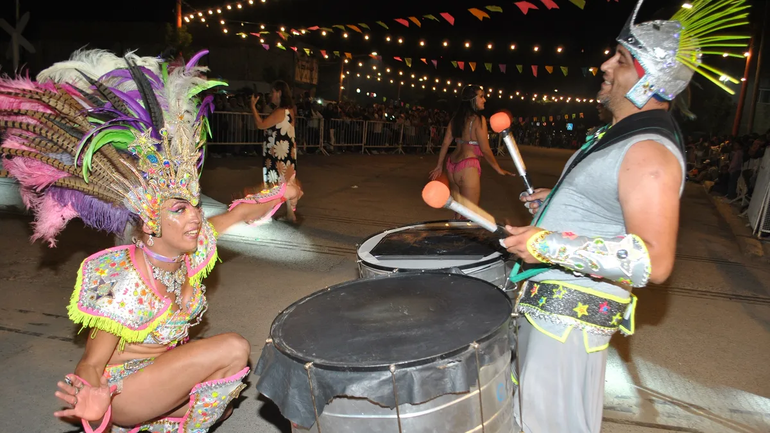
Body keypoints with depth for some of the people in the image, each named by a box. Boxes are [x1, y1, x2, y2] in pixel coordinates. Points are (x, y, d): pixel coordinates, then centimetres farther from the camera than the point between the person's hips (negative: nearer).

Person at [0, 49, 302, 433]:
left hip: (166, 368, 7)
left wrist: (281, 192, 3)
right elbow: (91, 364, -26)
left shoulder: (191, 247, -12)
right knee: (232, 350, -21)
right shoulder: (128, 286, -31)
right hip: (122, 389, -7)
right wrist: (94, 401, -46)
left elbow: (242, 212, 3)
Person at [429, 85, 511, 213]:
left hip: (452, 165, 8)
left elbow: (445, 143, 12)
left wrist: (440, 166, 21)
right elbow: (485, 150, -11)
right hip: (468, 168, -8)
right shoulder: (478, 119, -12)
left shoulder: (456, 118, 9)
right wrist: (499, 169, 0)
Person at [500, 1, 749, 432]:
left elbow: (655, 261, -30)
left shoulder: (650, 152, -22)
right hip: (545, 300, 10)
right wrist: (554, 202, 16)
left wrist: (550, 246, -32)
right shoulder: (622, 132, 12)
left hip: (573, 315, -10)